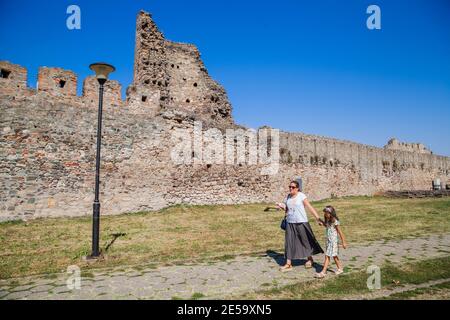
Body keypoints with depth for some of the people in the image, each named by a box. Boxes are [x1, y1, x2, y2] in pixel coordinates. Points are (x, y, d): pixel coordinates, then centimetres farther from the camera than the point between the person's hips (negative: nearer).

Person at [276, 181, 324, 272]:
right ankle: (288, 264, 10)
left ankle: (310, 259, 34)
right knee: (289, 242, 3)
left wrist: (318, 218, -20)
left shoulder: (301, 196, -8)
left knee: (305, 240, 10)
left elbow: (309, 207, -13)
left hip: (301, 222, -4)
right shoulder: (288, 197, 6)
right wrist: (281, 206, -6)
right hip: (290, 223, 4)